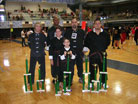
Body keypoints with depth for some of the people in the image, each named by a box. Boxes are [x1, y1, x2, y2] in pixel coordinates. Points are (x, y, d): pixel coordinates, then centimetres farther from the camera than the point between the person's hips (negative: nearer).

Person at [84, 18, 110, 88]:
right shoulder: (90, 34, -2)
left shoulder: (105, 34, 1)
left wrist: (103, 48, 9)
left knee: (103, 69, 10)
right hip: (92, 55, -1)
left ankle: (103, 82, 29)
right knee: (92, 69, 8)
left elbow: (108, 42, 15)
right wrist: (91, 48, 3)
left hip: (102, 54, 1)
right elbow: (86, 43, 8)